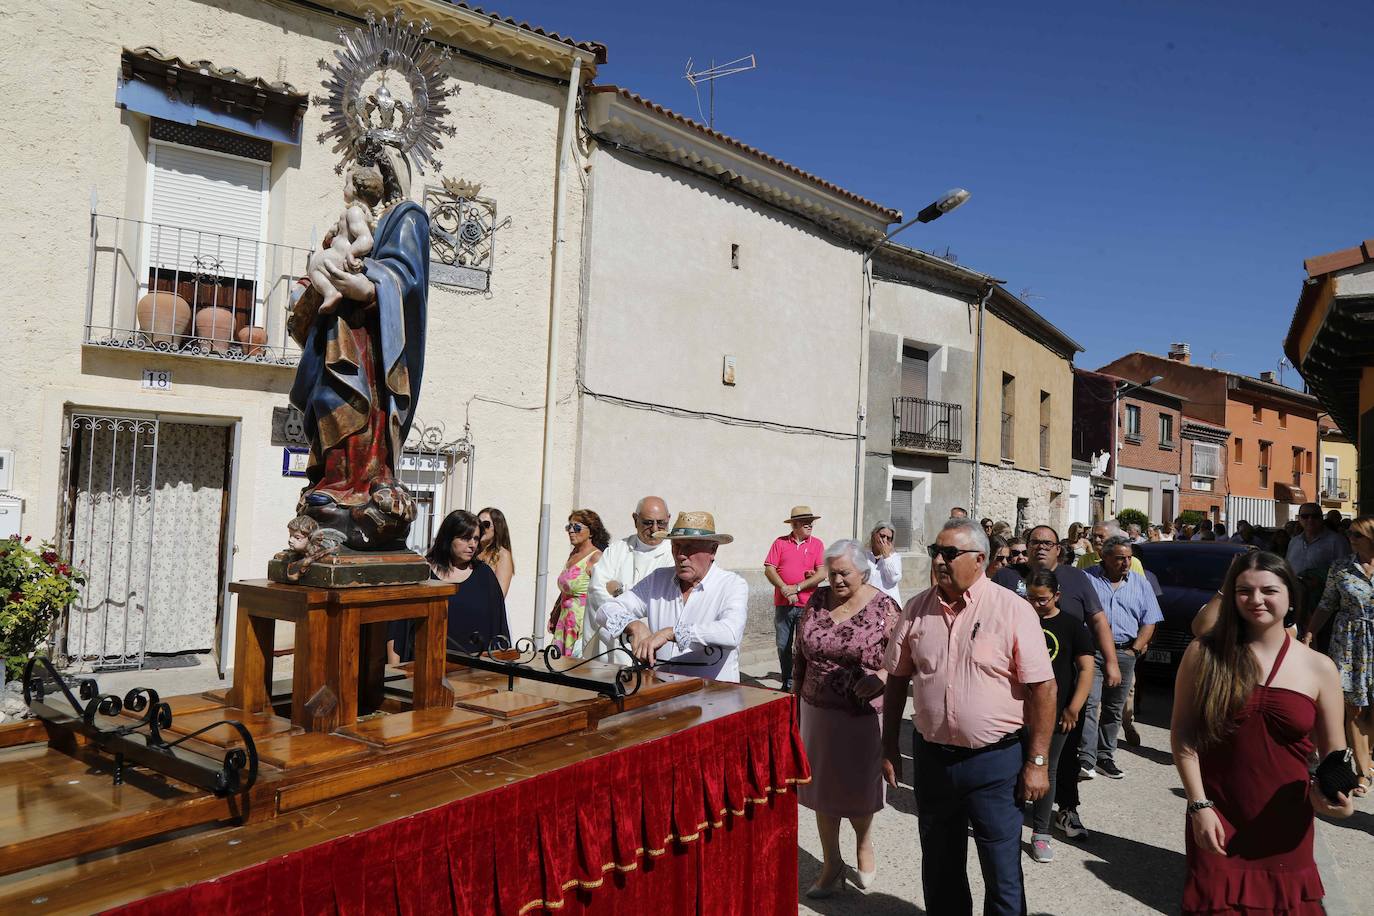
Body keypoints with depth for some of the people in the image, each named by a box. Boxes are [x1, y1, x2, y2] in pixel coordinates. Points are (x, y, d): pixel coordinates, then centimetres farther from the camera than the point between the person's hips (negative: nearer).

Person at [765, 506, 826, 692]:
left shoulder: (817, 544, 3)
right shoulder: (780, 543, 4)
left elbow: (822, 573, -5)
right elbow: (769, 570, -2)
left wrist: (797, 588, -11)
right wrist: (785, 589, -13)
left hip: (807, 605, -1)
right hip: (783, 604, 1)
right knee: (783, 646, 8)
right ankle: (786, 683, 22)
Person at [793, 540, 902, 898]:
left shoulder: (883, 608, -11)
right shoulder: (817, 601, 1)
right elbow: (800, 656, 9)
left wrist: (880, 677, -26)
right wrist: (796, 701, 10)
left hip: (863, 715, -4)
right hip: (818, 711, 4)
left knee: (857, 790, 8)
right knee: (822, 788, 11)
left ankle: (864, 846, 39)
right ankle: (832, 866, 28)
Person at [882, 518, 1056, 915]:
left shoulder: (1013, 610, -11)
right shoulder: (917, 609, 0)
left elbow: (1042, 688, -10)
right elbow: (896, 680, 7)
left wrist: (1037, 763, -11)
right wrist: (889, 748, 7)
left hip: (996, 761, -4)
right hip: (932, 758, 4)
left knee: (1003, 874, 8)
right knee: (939, 868, 18)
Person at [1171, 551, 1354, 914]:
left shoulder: (1319, 668, -1)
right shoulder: (1204, 654, -5)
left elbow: (1334, 754, 5)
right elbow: (1182, 734, -4)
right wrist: (1199, 804, -10)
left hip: (1286, 827, 1)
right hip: (1217, 822, -1)